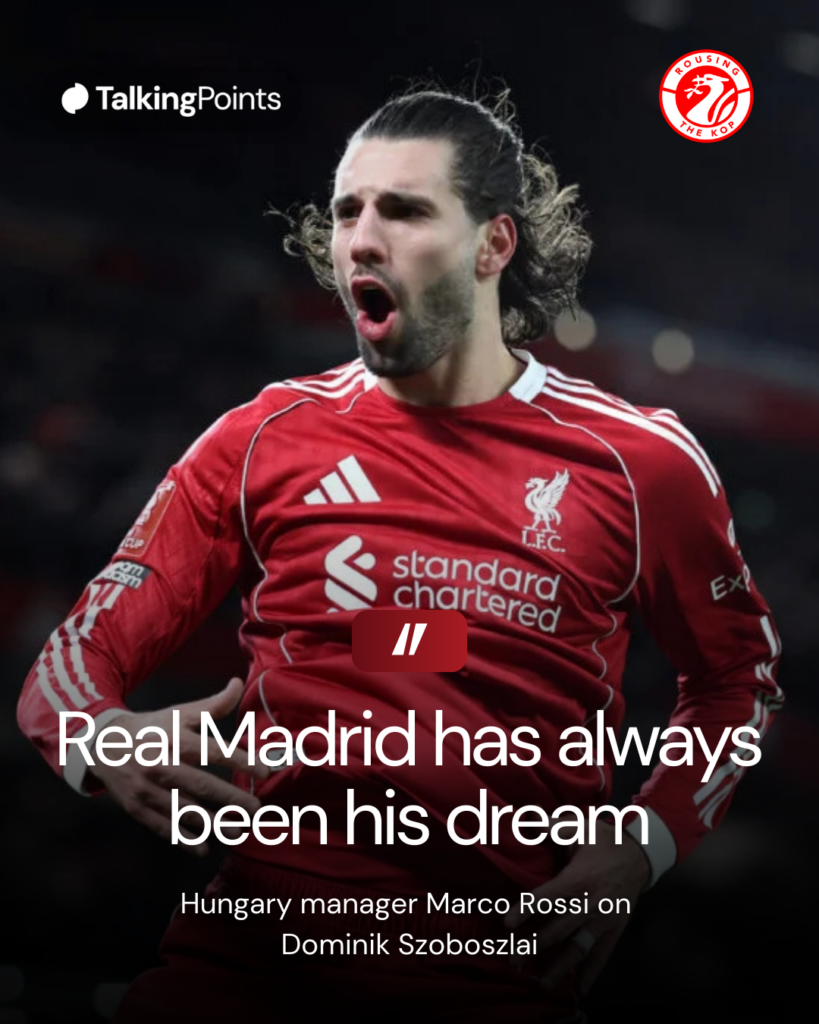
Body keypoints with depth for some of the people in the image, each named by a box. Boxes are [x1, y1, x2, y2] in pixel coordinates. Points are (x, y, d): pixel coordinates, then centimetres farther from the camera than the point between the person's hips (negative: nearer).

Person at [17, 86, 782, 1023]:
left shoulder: (641, 463, 3)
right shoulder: (263, 443, 4)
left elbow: (737, 677, 17)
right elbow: (73, 661, 5)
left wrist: (639, 851, 1)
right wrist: (107, 743, -19)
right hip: (258, 939, -1)